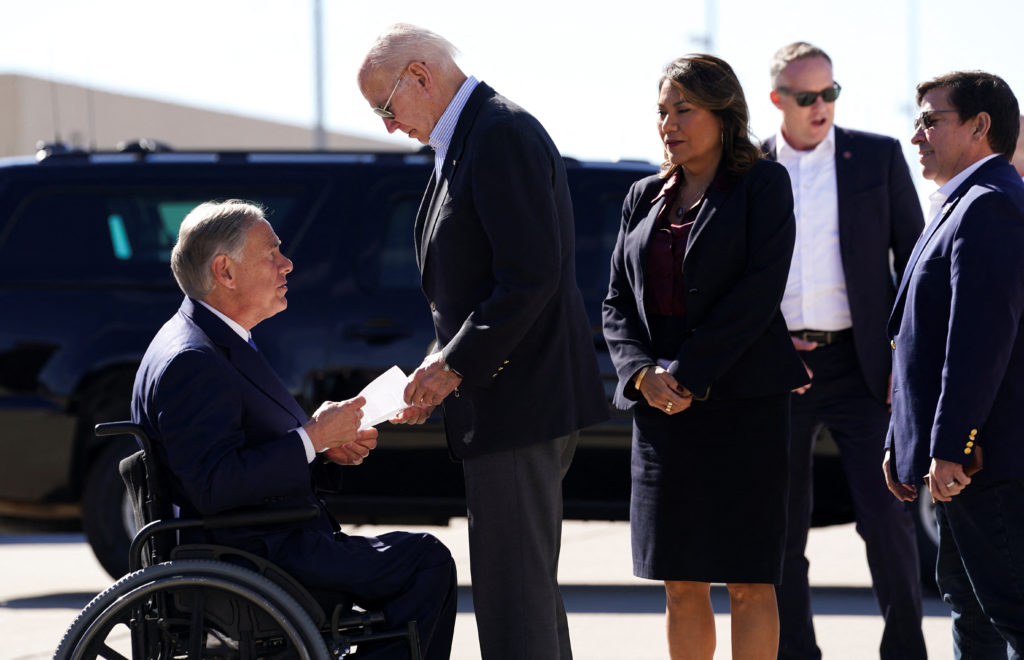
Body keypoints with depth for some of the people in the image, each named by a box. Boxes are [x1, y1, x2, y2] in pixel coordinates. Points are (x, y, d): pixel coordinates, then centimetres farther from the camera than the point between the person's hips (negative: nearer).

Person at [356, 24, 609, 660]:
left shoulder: (502, 133, -15)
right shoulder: (470, 137, 17)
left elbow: (532, 276, -22)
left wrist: (456, 366, -17)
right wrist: (443, 365, 10)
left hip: (517, 399, -11)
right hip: (520, 399, 11)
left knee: (511, 585, -10)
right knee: (529, 580, 16)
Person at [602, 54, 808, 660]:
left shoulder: (763, 184, -1)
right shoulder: (646, 197, 15)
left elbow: (759, 292, -11)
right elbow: (618, 303, 13)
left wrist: (687, 373, -15)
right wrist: (643, 373, -6)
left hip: (743, 401, -5)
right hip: (661, 406, 5)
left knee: (749, 583, -4)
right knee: (682, 583, 5)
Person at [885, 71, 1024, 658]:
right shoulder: (963, 205, 21)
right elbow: (933, 336, 23)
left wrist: (950, 449, -25)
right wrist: (902, 443, 20)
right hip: (954, 458, 11)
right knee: (968, 600, 17)